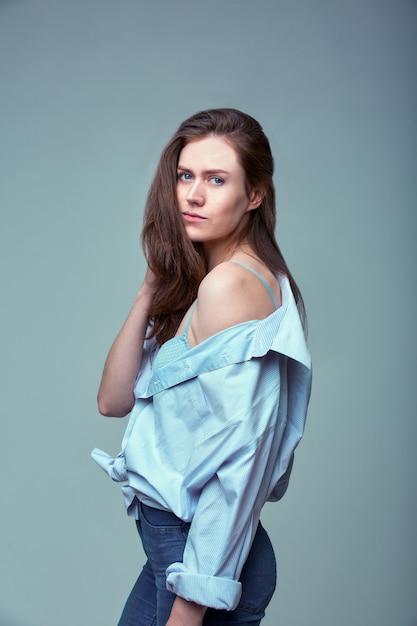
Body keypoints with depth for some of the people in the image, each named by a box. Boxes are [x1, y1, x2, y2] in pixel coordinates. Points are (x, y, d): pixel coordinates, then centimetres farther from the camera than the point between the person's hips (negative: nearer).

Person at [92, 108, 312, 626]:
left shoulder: (232, 283, -19)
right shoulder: (191, 283, 9)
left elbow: (239, 459, -23)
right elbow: (114, 400, 4)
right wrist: (151, 290, -4)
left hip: (204, 559, -8)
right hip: (171, 543, 8)